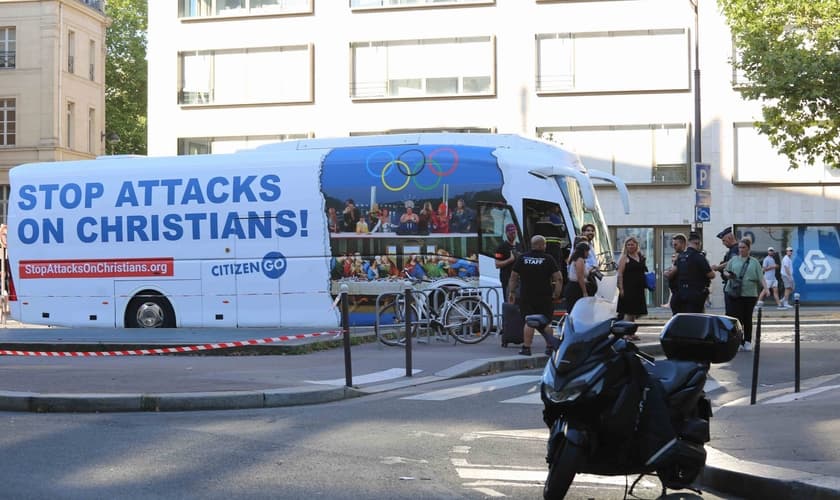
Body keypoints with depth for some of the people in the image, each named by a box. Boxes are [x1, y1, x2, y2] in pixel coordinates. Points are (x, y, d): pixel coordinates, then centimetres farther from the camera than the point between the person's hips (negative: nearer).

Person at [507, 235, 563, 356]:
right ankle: (550, 346, 9)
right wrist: (556, 294, -1)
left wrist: (511, 292, 12)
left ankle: (526, 347, -3)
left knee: (528, 322, 1)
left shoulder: (522, 258, 4)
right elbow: (559, 278, -7)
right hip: (545, 296, -1)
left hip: (526, 296, 1)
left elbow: (513, 277, 6)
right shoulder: (548, 259, -2)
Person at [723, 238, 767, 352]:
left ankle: (747, 342, 15)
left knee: (748, 318, 6)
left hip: (750, 294, 0)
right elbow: (725, 271, 15)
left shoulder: (754, 263, 7)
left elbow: (761, 278, 3)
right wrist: (729, 275, -8)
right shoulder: (733, 260, 10)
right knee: (737, 317, -5)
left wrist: (765, 288, -13)